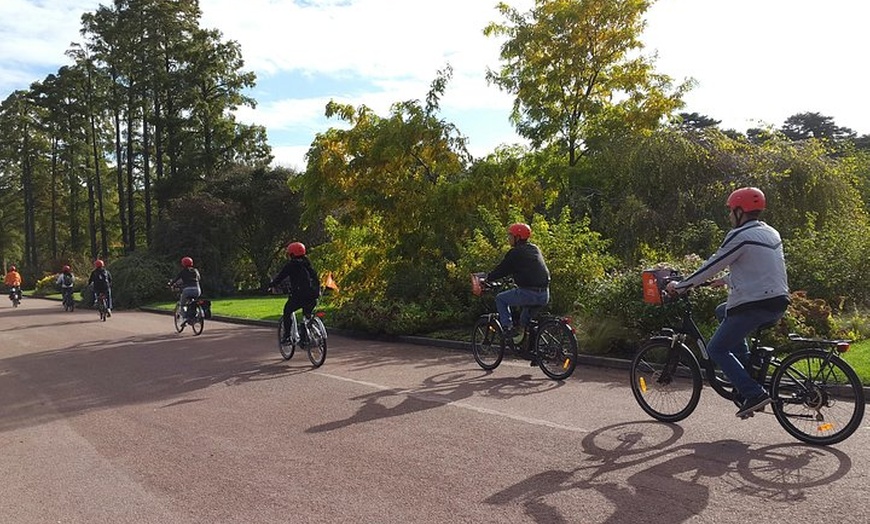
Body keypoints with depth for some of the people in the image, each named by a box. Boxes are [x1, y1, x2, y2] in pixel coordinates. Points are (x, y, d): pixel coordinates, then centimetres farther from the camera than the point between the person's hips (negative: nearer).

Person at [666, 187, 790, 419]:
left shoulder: (740, 236, -11)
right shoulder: (771, 233, 16)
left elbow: (711, 266, -9)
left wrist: (679, 286, 1)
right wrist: (727, 281, 36)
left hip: (753, 306, -9)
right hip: (778, 304, 9)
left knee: (717, 349, 4)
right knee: (723, 312, 30)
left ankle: (754, 394, -7)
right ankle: (748, 369, 23)